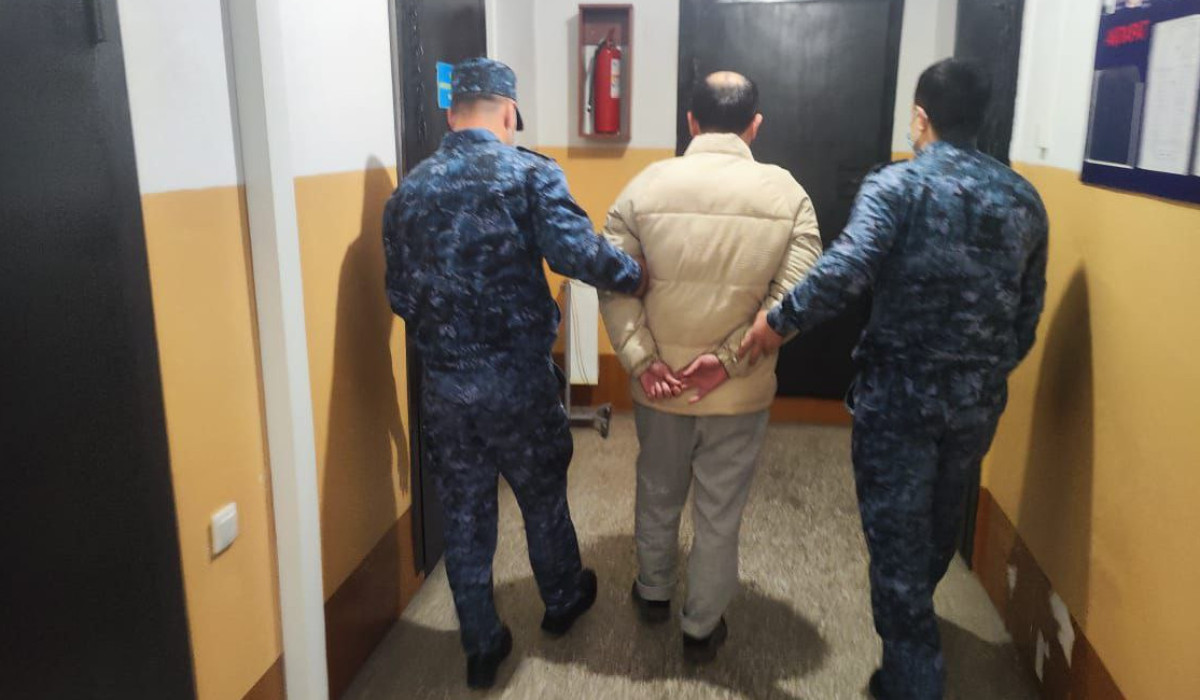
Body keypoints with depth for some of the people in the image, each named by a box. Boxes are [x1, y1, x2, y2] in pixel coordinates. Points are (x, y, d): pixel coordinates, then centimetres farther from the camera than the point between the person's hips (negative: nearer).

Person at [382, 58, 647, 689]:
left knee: (463, 512, 15)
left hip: (442, 383, 3)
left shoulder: (410, 189, 4)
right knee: (542, 496, 20)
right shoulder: (530, 173, -9)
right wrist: (636, 277, -7)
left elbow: (399, 295, 5)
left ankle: (482, 646, 27)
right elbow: (576, 251, -22)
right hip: (519, 376, -3)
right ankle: (562, 601, 43)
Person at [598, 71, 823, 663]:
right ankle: (701, 628, 32)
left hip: (660, 382, 1)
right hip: (742, 390, -1)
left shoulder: (647, 184, -6)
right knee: (721, 511, 15)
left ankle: (653, 593, 46)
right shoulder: (786, 192, -6)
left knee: (658, 493, 24)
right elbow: (796, 294, -14)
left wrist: (640, 361, -12)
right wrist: (729, 360, -15)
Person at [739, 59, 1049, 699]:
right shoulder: (1024, 199, 6)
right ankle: (914, 640, 51)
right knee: (941, 524, 27)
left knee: (897, 539, 6)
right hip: (980, 400, 6)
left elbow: (848, 267, -29)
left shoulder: (897, 184, -11)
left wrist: (778, 322, -18)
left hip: (898, 395, -6)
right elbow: (1028, 313, 10)